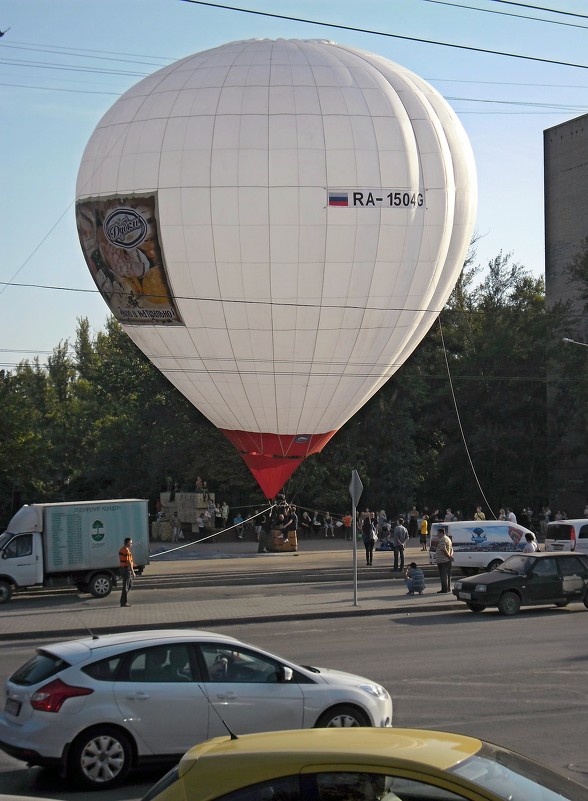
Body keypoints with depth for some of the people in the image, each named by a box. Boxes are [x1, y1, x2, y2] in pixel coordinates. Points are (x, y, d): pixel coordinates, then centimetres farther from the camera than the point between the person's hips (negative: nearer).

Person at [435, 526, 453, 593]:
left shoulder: (442, 539, -16)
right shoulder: (448, 539, 17)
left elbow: (444, 550, -23)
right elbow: (451, 549, 19)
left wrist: (449, 556, -16)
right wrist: (450, 556, 6)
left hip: (442, 560, -10)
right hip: (447, 560, 10)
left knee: (443, 575, -7)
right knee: (448, 575, 14)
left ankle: (444, 589, -8)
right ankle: (448, 588, 19)